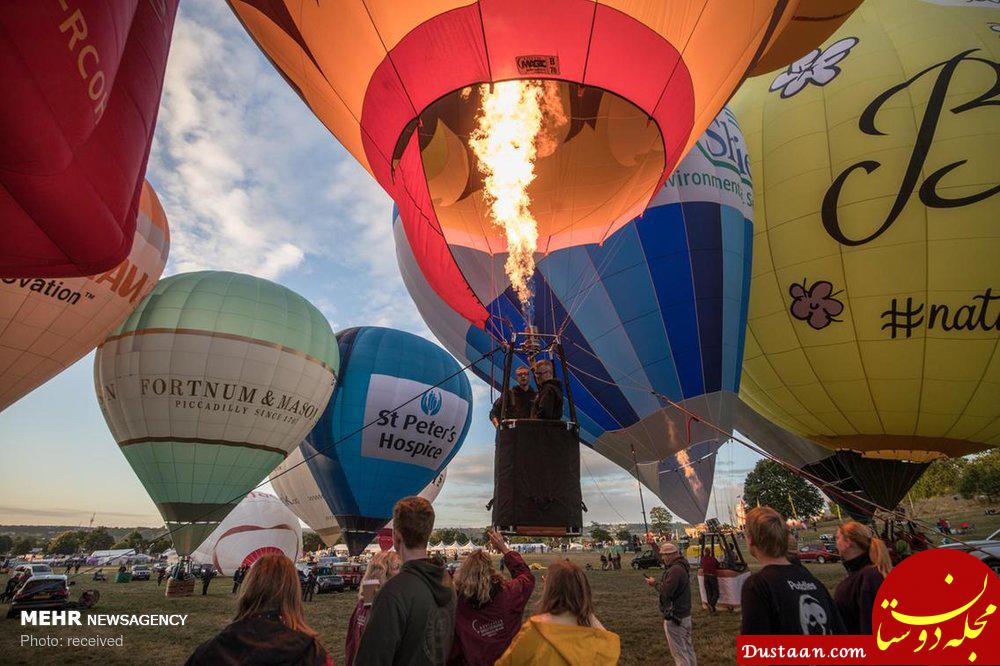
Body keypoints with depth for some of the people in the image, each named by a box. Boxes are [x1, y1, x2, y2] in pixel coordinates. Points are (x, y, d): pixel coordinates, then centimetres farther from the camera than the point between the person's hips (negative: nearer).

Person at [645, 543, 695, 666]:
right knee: (688, 648, 18)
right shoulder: (683, 566, 4)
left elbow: (666, 593, -28)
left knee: (679, 652, 0)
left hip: (675, 618, -9)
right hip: (685, 614, 9)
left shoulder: (675, 570, -25)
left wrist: (655, 584, -9)